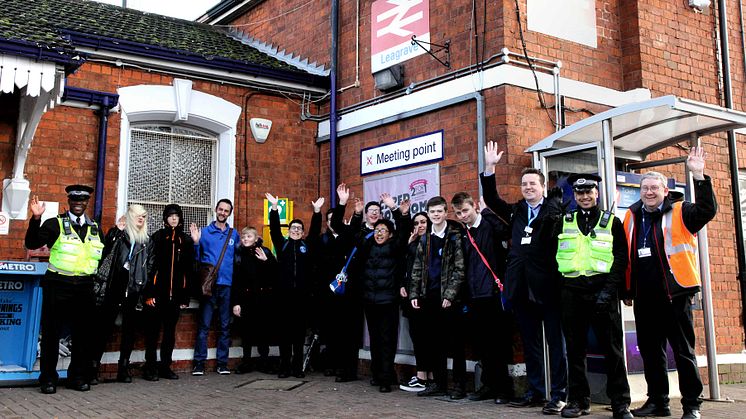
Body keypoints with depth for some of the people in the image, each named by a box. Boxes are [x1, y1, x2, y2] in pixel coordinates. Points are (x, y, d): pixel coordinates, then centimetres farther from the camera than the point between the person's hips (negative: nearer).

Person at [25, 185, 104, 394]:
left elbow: (102, 256, 21)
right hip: (57, 286, -3)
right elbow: (31, 244, -12)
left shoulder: (95, 229, 13)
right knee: (51, 333, 3)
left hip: (84, 288, 3)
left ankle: (78, 377, 19)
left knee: (83, 334, 7)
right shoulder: (55, 224, 1)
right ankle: (48, 378, 13)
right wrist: (36, 218, -22)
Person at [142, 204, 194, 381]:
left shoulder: (186, 240, 9)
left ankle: (165, 366, 20)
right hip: (157, 293, -3)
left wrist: (186, 296, 5)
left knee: (170, 331, 10)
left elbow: (189, 270, 9)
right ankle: (150, 367, 9)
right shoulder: (157, 237, 0)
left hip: (176, 294, 3)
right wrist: (148, 293, -12)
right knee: (153, 331, 1)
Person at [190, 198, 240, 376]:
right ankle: (199, 363, 3)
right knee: (204, 325, -3)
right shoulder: (205, 232, 6)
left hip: (227, 285, 2)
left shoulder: (234, 234, 11)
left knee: (225, 326, 6)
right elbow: (197, 258, 4)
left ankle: (222, 362, 12)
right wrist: (196, 242, -11)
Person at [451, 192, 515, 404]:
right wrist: (465, 297, 14)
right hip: (475, 297, 7)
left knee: (499, 343, -1)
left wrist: (486, 211, -20)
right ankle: (490, 385, 22)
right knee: (482, 345, 11)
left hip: (494, 293, -6)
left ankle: (504, 387, 9)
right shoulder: (463, 234, 13)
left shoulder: (489, 225, -4)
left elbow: (507, 230, -28)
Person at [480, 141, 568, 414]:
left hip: (548, 286, -5)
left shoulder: (554, 208, 5)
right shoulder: (516, 212, 15)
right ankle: (535, 391, 21)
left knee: (556, 342, 1)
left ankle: (559, 394, 6)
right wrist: (489, 168, 7)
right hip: (522, 287, 5)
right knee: (530, 343, 12)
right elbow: (491, 199, 14)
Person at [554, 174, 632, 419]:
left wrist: (608, 291, -10)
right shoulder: (564, 222, 13)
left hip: (602, 291, -2)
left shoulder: (612, 222, 8)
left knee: (612, 348, -2)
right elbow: (553, 255, 12)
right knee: (575, 348, 5)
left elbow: (621, 259, 2)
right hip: (572, 292, 2)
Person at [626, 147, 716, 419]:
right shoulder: (632, 217, 11)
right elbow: (626, 256, 16)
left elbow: (707, 211, -19)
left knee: (683, 351, 2)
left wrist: (699, 176, -26)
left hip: (674, 294, -5)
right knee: (650, 351, 12)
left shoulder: (679, 214, 0)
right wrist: (627, 290, 14)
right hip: (644, 298, 5)